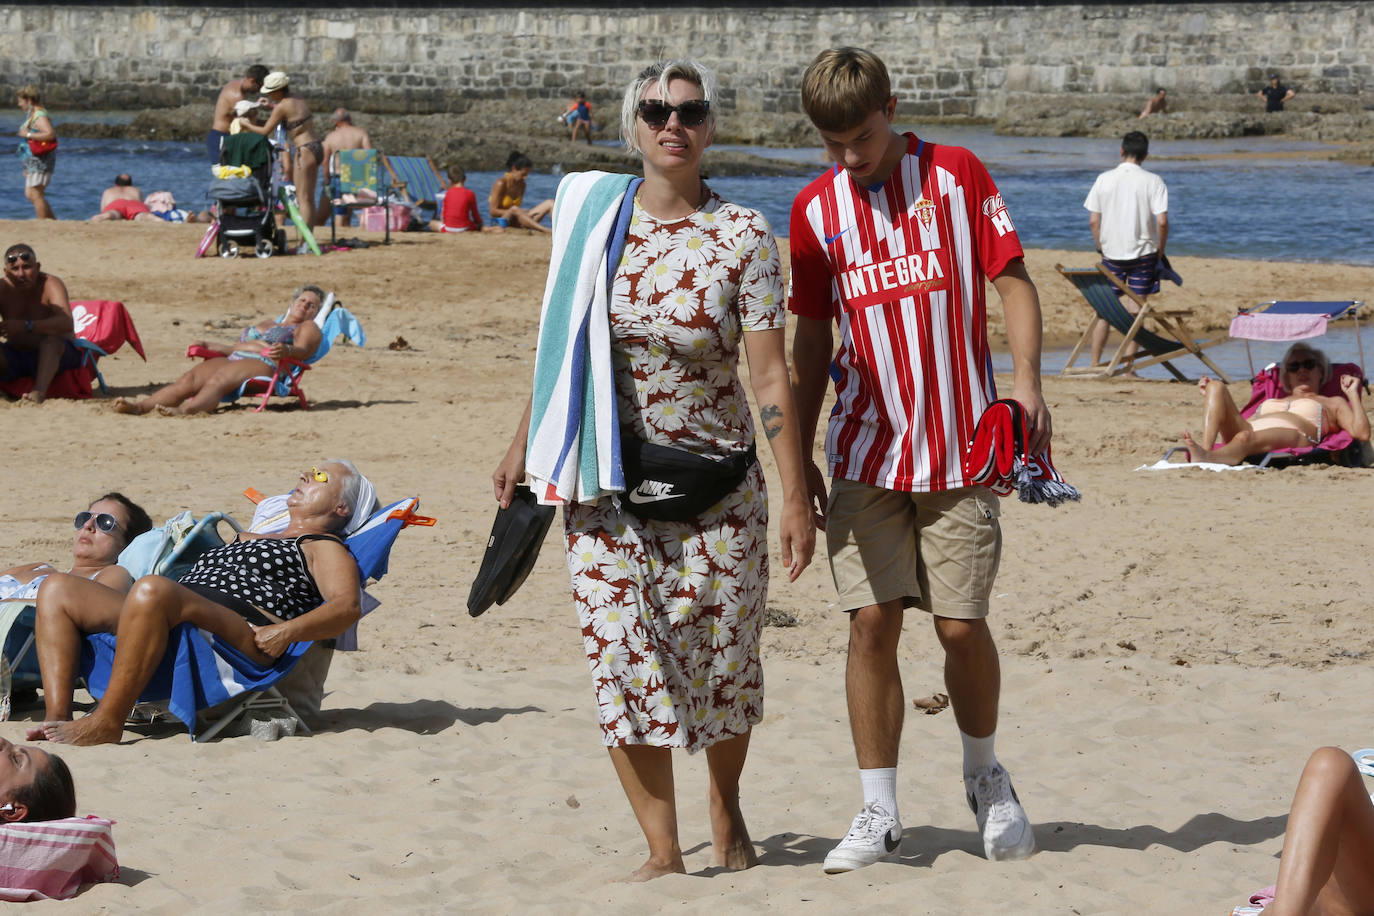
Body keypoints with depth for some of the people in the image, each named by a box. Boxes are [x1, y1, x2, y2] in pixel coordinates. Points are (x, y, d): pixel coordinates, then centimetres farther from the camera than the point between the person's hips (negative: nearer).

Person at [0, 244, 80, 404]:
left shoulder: (51, 284, -13)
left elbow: (66, 324, -30)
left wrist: (26, 326, -41)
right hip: (16, 357, 4)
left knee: (51, 341, -35)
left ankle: (39, 391, -53)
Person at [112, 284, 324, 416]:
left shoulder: (307, 327, 17)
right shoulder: (267, 323, 39)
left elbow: (302, 351, -4)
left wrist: (286, 350, -27)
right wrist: (208, 345, 25)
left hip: (262, 364, -7)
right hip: (231, 359, 7)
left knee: (217, 380, -37)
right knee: (188, 380, -21)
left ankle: (183, 409, -64)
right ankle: (141, 405, -42)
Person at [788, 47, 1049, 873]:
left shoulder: (957, 175, -1)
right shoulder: (816, 208, 6)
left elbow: (1013, 281, 1)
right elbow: (812, 339, 12)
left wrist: (1027, 380, -14)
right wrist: (799, 457, 10)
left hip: (959, 445, -2)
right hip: (866, 450, 2)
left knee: (962, 623, -2)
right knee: (872, 623, -2)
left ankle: (986, 775, 24)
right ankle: (880, 813, 6)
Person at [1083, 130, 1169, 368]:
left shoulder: (1104, 179, -1)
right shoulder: (1152, 181, -7)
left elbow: (1093, 221, -2)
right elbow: (1162, 221, -13)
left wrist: (1101, 248, 11)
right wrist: (1160, 251, 1)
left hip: (1111, 253, 2)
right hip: (1143, 253, -2)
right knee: (1135, 310, 3)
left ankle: (1094, 364, 11)